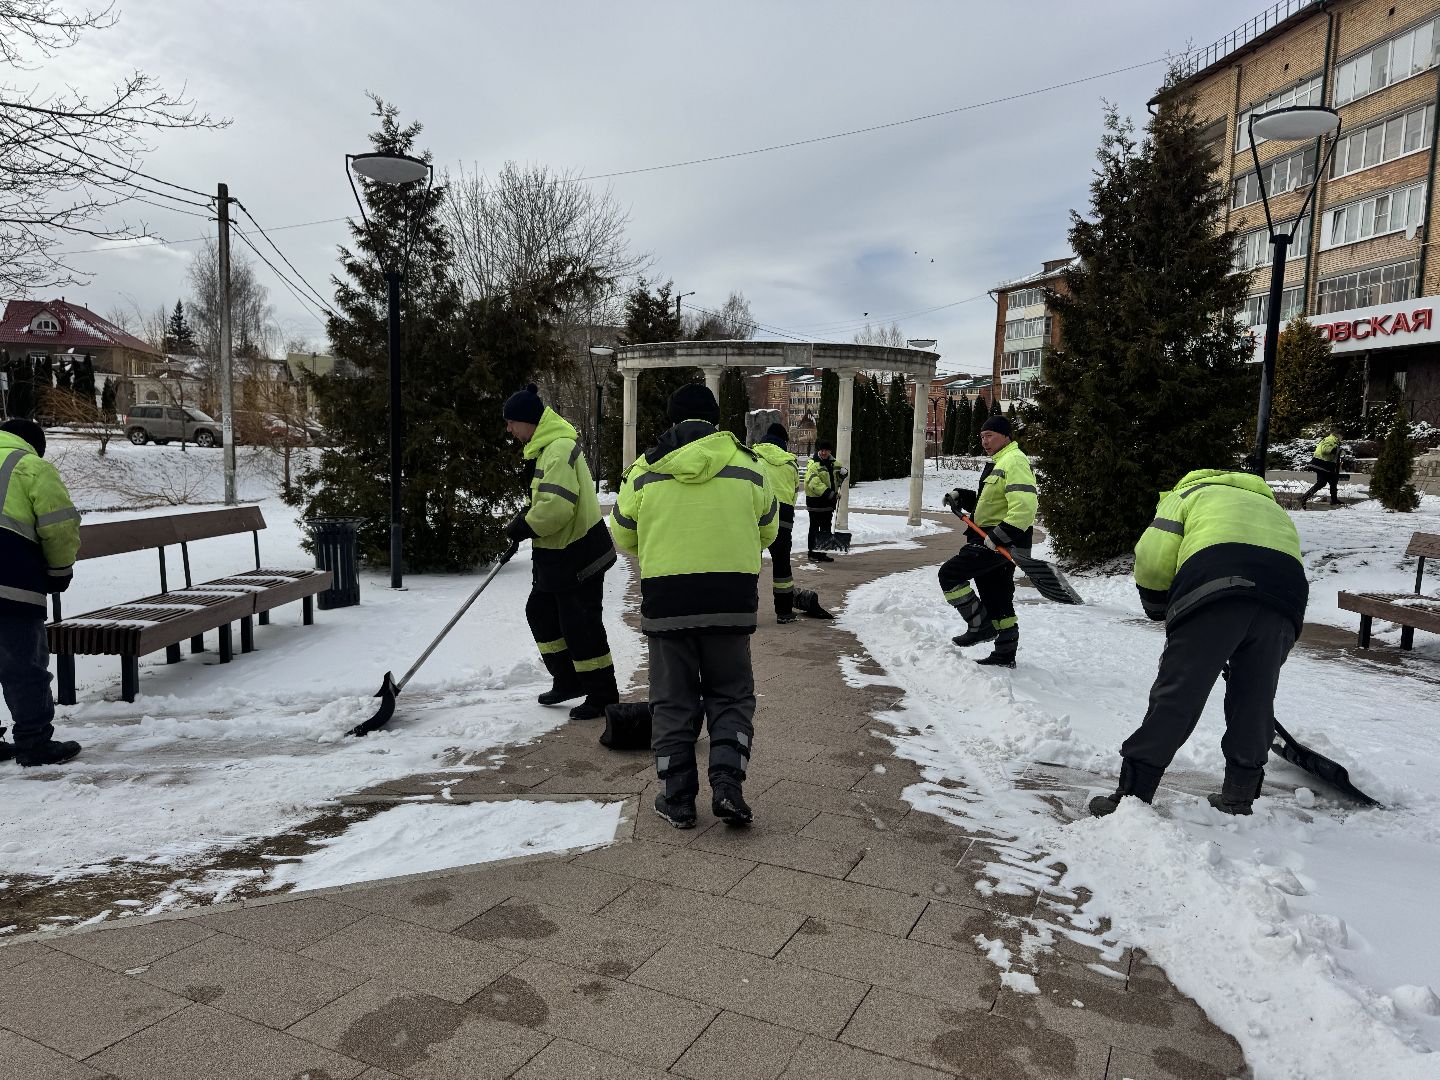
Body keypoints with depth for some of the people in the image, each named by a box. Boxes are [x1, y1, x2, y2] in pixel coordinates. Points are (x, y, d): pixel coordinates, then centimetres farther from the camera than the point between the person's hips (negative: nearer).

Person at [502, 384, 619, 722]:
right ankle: (568, 680, 30)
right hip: (557, 554, 11)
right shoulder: (545, 446, 11)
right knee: (540, 612, 18)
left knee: (580, 626, -3)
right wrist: (525, 522, 6)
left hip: (579, 557, -11)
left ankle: (602, 696, 10)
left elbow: (557, 506, -32)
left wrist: (523, 526, -17)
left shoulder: (559, 449, -23)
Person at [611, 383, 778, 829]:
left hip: (665, 598, 0)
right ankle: (726, 783, 2)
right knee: (731, 694, 15)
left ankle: (677, 798, 16)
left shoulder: (644, 469, -1)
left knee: (672, 699, 12)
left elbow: (623, 535, 10)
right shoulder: (746, 464, 0)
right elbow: (767, 531, 11)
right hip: (731, 598, 0)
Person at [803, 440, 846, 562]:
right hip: (815, 501, -7)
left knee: (826, 528, 13)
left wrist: (843, 471, -1)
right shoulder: (813, 464, -14)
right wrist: (827, 492, -35)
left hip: (829, 500, 7)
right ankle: (812, 552, 7)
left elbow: (841, 469, 26)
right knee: (814, 528, -1)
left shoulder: (833, 463, 10)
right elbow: (814, 482, -26)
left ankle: (822, 552, 23)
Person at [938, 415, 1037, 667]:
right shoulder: (998, 462, 20)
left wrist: (998, 536, -29)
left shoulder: (1014, 460, -14)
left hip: (1002, 542, -11)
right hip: (994, 540, 11)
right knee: (998, 599, 14)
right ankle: (1005, 655, 22)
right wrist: (961, 495, 15)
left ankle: (981, 625, -6)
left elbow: (1024, 505, -25)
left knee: (949, 573, -13)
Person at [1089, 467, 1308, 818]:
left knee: (1175, 696, -1)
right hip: (1286, 594, 5)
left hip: (1214, 591, -4)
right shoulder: (1272, 506, 43)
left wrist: (1161, 610, 25)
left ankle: (1132, 794, 3)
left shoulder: (1189, 493, 28)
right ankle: (1239, 796, 26)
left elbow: (1152, 559, 9)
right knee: (1255, 702, 18)